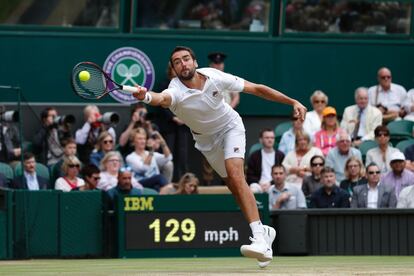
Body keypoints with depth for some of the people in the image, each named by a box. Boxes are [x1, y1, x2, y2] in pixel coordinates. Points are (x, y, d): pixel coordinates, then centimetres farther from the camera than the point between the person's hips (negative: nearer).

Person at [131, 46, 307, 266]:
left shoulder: (214, 77, -25)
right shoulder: (176, 91, -30)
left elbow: (256, 89, -15)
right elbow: (163, 98, -56)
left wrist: (293, 102, -16)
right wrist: (146, 97, -81)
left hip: (230, 127, -2)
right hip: (206, 139, 2)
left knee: (235, 175, -24)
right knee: (236, 189, 4)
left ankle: (260, 239, -33)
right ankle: (263, 232, 26)